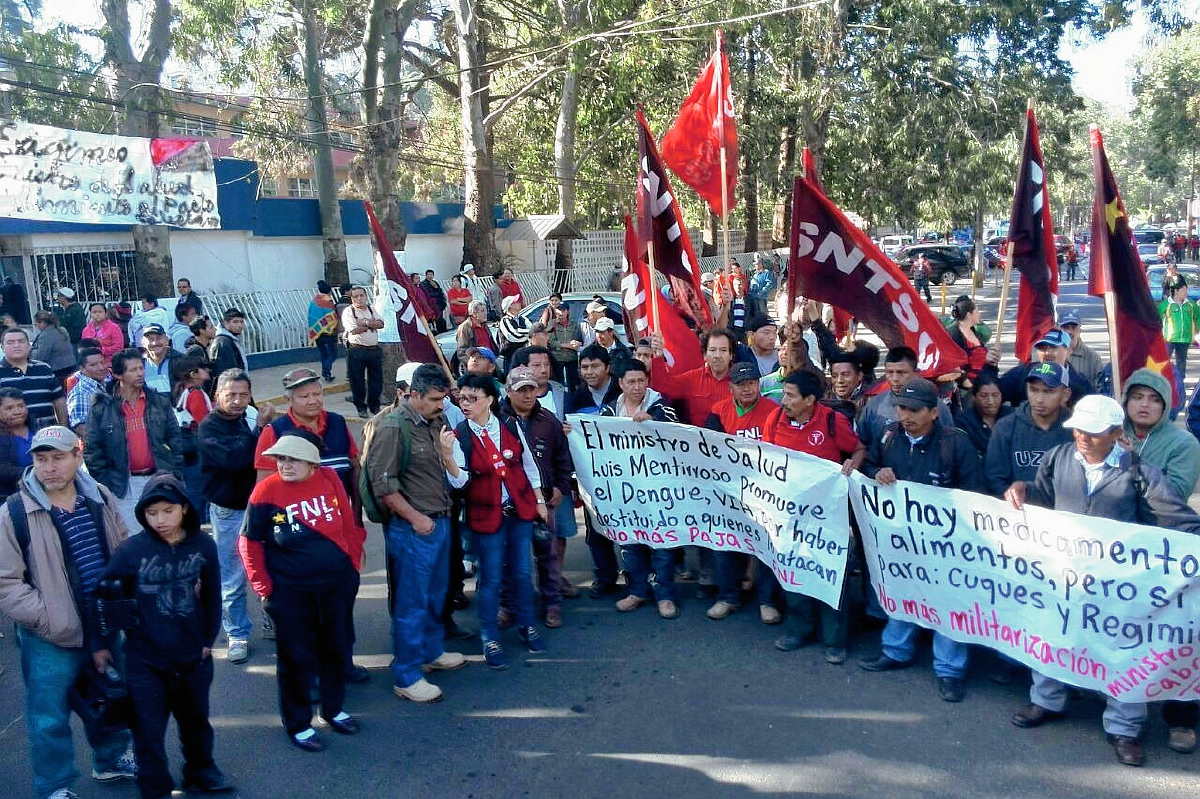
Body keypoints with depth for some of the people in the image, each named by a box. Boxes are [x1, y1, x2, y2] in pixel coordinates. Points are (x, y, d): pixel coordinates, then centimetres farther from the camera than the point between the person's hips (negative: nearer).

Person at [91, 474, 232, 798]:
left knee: (196, 722, 22)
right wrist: (101, 644, -2)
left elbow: (212, 598, 1)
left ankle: (200, 773, 44)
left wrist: (207, 640, 5)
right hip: (145, 661, -2)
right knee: (149, 731, 9)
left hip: (193, 656, 2)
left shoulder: (203, 546, -9)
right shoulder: (131, 549, -15)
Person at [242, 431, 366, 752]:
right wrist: (264, 588, -6)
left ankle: (334, 708, 39)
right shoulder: (266, 491, -13)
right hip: (290, 592, -3)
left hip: (336, 585, 4)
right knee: (297, 659, 6)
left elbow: (350, 524, 5)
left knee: (337, 650, 18)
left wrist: (353, 563, 3)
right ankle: (298, 724, 24)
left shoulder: (329, 480, -5)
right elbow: (249, 542, -5)